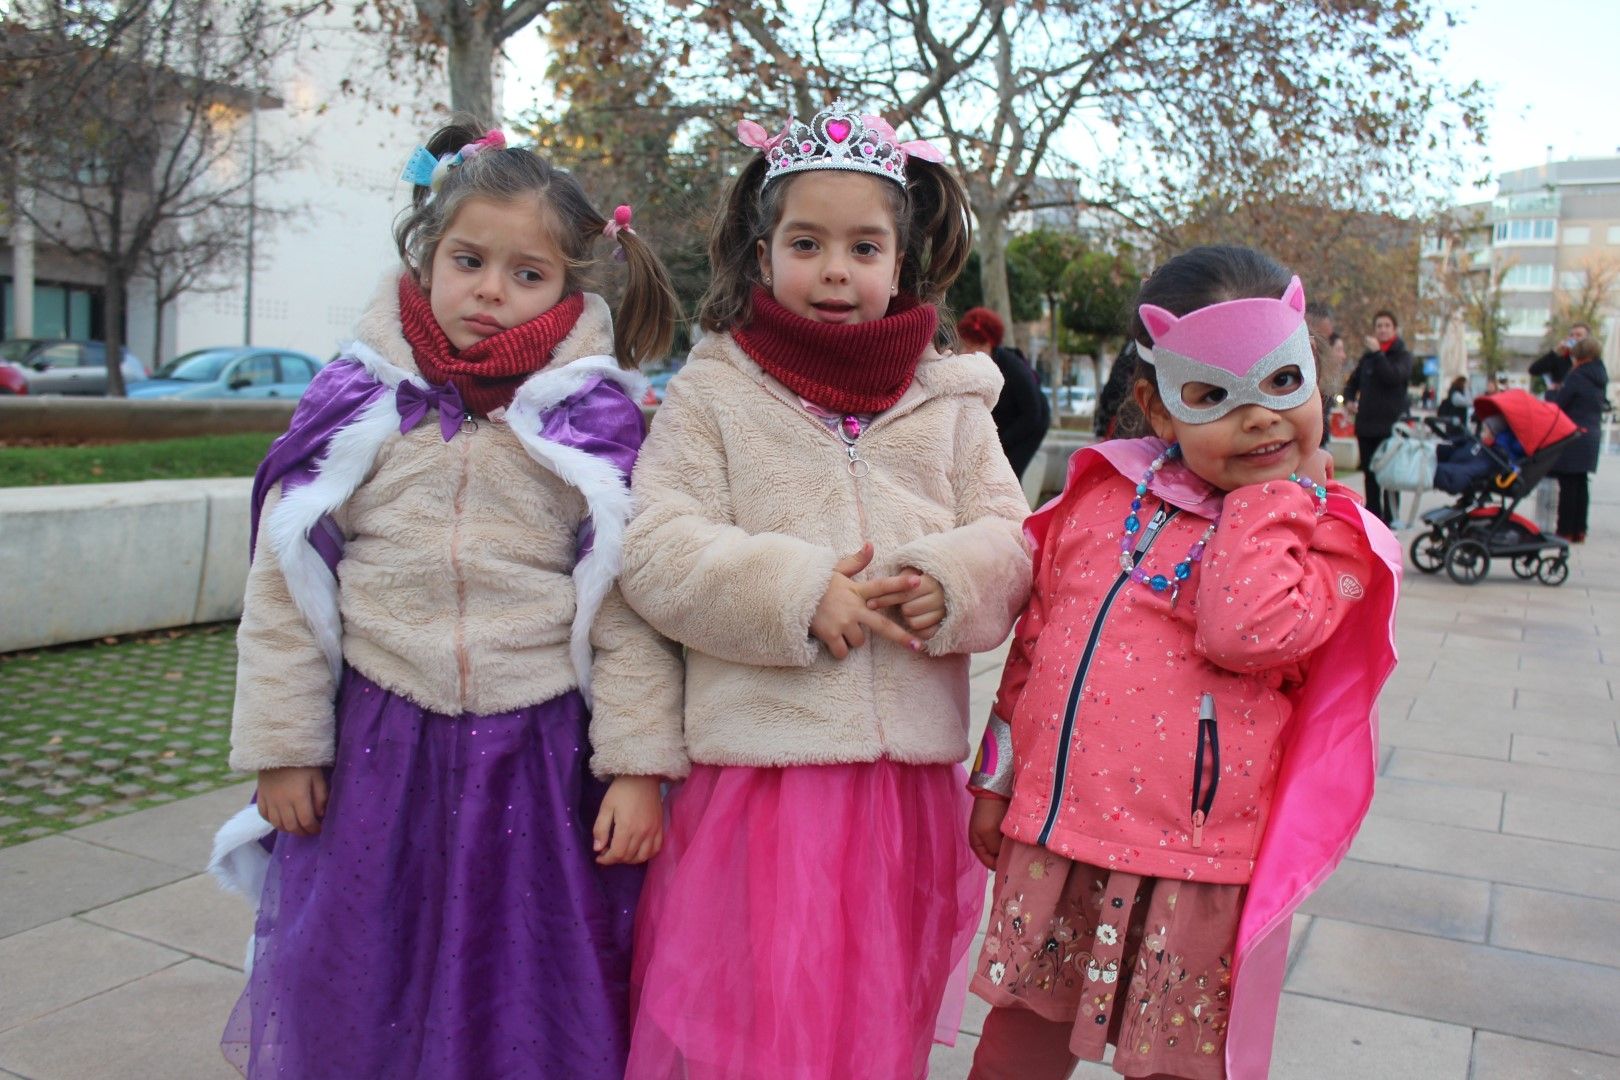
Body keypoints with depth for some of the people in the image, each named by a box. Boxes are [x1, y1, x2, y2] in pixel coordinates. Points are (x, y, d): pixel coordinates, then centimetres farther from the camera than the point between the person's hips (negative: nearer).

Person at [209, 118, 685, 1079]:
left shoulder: (598, 416, -4)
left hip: (542, 760, -1)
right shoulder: (354, 403, 0)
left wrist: (637, 765, -8)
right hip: (379, 752, 2)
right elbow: (284, 591, 4)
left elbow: (630, 606, -6)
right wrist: (283, 747, 4)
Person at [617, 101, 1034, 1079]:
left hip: (912, 773, 3)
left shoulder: (950, 402, 9)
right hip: (762, 768, -3)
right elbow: (657, 551, -8)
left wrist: (955, 582, -15)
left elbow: (1011, 542, 6)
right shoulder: (713, 392, 1)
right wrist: (797, 593, -18)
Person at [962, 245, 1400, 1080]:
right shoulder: (1104, 494, 5)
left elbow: (1245, 632, -26)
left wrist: (1271, 491, -15)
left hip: (1186, 863, -3)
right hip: (1049, 831, 4)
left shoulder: (1319, 532, -5)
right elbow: (1035, 638, 12)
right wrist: (997, 776, 13)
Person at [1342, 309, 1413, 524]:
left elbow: (1393, 376, -18)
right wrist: (1350, 399, 6)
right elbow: (1353, 381, 24)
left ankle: (1389, 520, 0)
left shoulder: (1403, 356, 1)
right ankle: (1373, 514, 16)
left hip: (1391, 425, -5)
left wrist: (1377, 353, -19)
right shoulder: (1367, 356, 13)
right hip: (1365, 425, 5)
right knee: (1369, 474, 9)